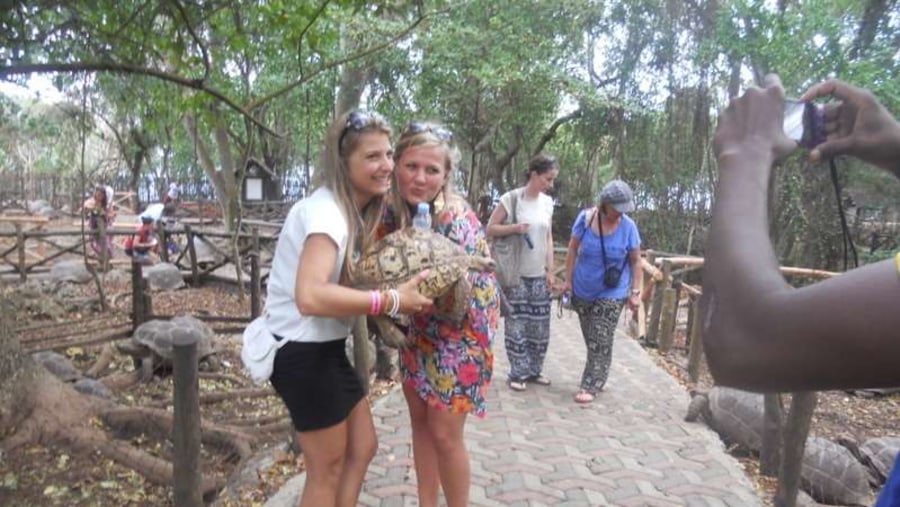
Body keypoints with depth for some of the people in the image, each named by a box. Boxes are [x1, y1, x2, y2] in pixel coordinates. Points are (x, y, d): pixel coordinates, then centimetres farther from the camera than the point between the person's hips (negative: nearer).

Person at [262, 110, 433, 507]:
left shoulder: (354, 208, 7)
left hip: (325, 348, 9)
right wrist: (391, 301, -33)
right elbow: (311, 296, -39)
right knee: (328, 470, 7)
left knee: (362, 448, 19)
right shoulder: (326, 210, -24)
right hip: (303, 353, -9)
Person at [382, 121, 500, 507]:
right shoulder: (395, 208, -10)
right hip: (422, 328, 7)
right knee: (420, 419, 15)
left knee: (445, 433, 2)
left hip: (461, 329, -6)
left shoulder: (457, 221, -29)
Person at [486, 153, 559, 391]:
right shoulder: (512, 198, -10)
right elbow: (490, 229, -7)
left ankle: (534, 369, 24)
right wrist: (514, 228, -23)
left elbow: (549, 238, 11)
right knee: (516, 323, 1)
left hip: (539, 275, 5)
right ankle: (518, 373, 12)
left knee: (539, 324, 9)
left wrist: (550, 271, 7)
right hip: (516, 274, -5)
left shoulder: (547, 202, 6)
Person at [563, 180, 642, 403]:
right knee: (591, 340, 12)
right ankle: (595, 379, 28)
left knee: (600, 341, -5)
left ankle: (591, 386, 1)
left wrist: (635, 291, -6)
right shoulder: (585, 218, -10)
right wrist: (568, 280, 0)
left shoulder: (628, 226, -12)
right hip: (583, 291, 2)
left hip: (611, 294, -2)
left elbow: (635, 261, -3)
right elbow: (573, 249, 0)